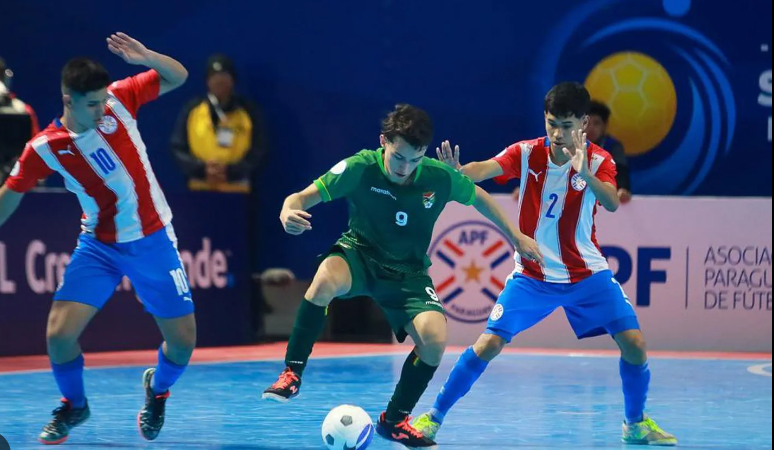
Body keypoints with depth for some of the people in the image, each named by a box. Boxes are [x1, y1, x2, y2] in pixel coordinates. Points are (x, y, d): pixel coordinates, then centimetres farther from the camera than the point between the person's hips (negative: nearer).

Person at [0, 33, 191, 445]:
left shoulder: (118, 100, -13)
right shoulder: (44, 148, -14)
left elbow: (178, 76, -7)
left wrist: (146, 58, -26)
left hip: (152, 240, 0)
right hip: (97, 246, 0)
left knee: (183, 342, 0)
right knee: (59, 334, -14)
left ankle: (158, 389, 35)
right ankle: (73, 405, 16)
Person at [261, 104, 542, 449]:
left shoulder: (440, 177, -14)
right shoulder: (360, 168, -20)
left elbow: (479, 197, 7)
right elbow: (303, 197, -21)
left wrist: (516, 237, 12)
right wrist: (288, 213, -45)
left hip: (408, 272, 2)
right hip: (360, 255, -2)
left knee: (435, 340, -21)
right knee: (325, 280, -38)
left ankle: (395, 420, 4)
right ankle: (292, 374, -23)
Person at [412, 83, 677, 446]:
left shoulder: (598, 161, -9)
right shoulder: (527, 154, -9)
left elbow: (612, 203, -29)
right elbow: (485, 169, -28)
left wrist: (584, 172, -47)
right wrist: (458, 172, -51)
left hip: (587, 275, 1)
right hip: (532, 276, -1)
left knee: (634, 343, -9)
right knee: (489, 343, -13)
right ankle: (433, 417, 1)